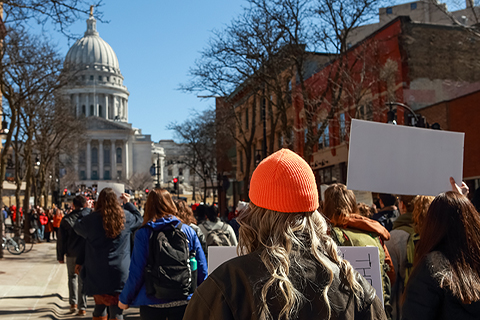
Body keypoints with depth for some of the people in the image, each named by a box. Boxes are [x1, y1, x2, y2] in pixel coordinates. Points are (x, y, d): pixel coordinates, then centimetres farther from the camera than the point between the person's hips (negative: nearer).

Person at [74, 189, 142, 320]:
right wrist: (128, 203, 25)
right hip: (119, 273, -1)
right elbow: (139, 219, 19)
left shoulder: (91, 219, -5)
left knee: (99, 307, 17)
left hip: (96, 273, 1)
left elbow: (77, 227, 15)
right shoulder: (126, 217, -2)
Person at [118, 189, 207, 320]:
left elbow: (136, 273, -9)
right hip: (183, 302, 1)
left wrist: (125, 299, 6)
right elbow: (202, 269, -1)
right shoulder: (188, 231, -1)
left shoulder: (143, 234, -8)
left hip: (152, 303, -1)